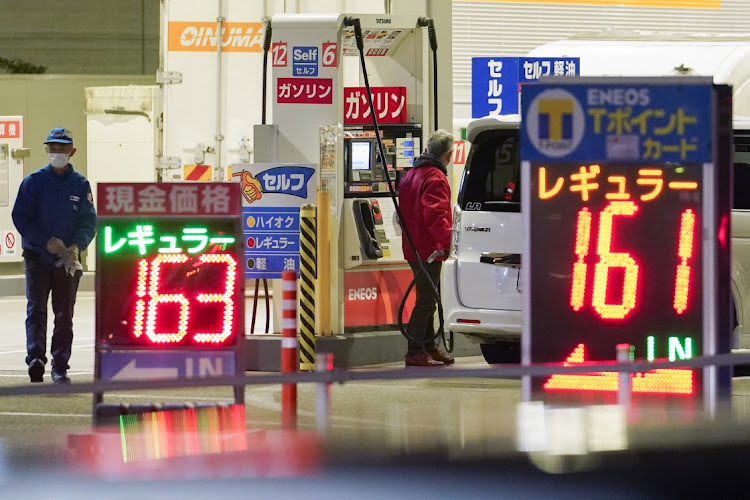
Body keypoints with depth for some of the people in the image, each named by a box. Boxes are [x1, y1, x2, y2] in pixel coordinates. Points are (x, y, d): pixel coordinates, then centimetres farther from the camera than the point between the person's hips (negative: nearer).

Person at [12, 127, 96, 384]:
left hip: (68, 260, 2)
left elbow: (89, 221, 3)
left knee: (64, 314, 4)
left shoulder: (80, 184, 5)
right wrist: (46, 241, -15)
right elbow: (20, 217, -3)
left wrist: (76, 246, -16)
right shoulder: (33, 182, 1)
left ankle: (60, 367, 8)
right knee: (36, 309, -12)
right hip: (37, 256, -2)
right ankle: (36, 358, -23)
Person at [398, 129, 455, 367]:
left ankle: (428, 347, 27)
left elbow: (403, 213, 24)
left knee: (427, 299, 19)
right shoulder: (435, 178, -16)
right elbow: (435, 215, -28)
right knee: (426, 301, -6)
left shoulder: (410, 175, 16)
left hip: (413, 247, 10)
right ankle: (415, 352, -6)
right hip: (428, 250, -10)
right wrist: (447, 240, -33)